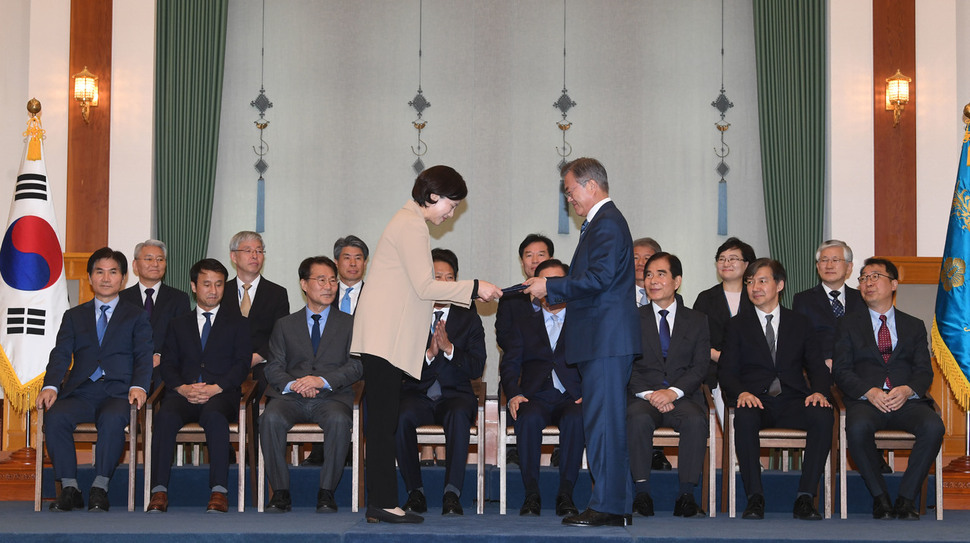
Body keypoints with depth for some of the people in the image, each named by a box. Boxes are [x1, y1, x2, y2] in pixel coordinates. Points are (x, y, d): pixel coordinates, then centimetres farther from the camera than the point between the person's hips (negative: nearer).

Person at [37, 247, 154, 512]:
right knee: (55, 417, -30)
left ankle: (100, 488, -28)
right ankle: (69, 488, -23)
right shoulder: (74, 316, 23)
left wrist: (138, 386, -17)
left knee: (112, 419, -37)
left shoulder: (137, 316, 17)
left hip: (118, 391, -2)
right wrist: (50, 386, -12)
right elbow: (61, 354, 9)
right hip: (80, 391, 2)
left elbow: (144, 356, 4)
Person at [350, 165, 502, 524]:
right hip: (387, 338, -10)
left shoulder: (409, 222, 23)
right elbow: (424, 286, -15)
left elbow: (417, 290, 23)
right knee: (384, 422, -10)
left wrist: (471, 293, 19)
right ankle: (382, 503, -11)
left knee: (383, 423, 7)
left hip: (384, 337, 10)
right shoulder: (412, 226, -9)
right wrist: (474, 288, -9)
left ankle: (380, 504, 7)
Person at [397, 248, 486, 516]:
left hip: (454, 395, 0)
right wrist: (428, 354, -17)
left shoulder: (469, 318, 11)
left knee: (459, 415, -36)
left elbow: (476, 368, 0)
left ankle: (452, 493, -36)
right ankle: (415, 492, -21)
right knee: (401, 417, -34)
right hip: (417, 395, 0)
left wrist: (449, 348, -14)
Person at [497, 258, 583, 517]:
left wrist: (588, 395, -12)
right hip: (535, 396, 1)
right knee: (529, 418, -34)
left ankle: (565, 495, -29)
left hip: (572, 398, -1)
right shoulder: (522, 314, 18)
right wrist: (513, 394, -9)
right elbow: (510, 362, 11)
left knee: (575, 418, -35)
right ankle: (531, 494, -28)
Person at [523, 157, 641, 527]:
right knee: (606, 421, 11)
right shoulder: (602, 222, 21)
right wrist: (553, 289, 15)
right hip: (603, 341, 11)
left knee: (603, 422, -9)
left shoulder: (607, 223, -11)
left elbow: (599, 278, -21)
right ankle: (619, 505, 15)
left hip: (606, 340, -11)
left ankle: (607, 505, -7)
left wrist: (550, 288, -14)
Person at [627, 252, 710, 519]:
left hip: (683, 397, 0)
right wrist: (648, 393, -14)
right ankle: (642, 494, -32)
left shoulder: (697, 320, 14)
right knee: (638, 419, -35)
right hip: (642, 397, 0)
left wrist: (673, 391, -15)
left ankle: (686, 495, -30)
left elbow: (700, 367, 3)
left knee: (696, 420, -34)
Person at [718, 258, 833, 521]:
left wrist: (819, 392, -11)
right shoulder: (738, 325, 15)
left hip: (793, 401, 1)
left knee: (823, 416, -32)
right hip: (756, 401, -1)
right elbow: (727, 371, 6)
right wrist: (741, 393, -16)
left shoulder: (800, 323, 18)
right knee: (744, 418, -37)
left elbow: (817, 367, 12)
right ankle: (754, 497, -32)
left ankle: (806, 497, -28)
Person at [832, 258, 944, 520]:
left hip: (907, 400, 1)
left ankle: (906, 497, -20)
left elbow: (924, 370, 10)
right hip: (865, 400, -1)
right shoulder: (848, 324, 18)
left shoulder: (914, 326, 21)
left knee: (933, 427, -32)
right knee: (858, 428, -37)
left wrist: (907, 390, -14)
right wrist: (870, 392, -13)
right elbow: (841, 370, 6)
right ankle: (880, 497, -19)